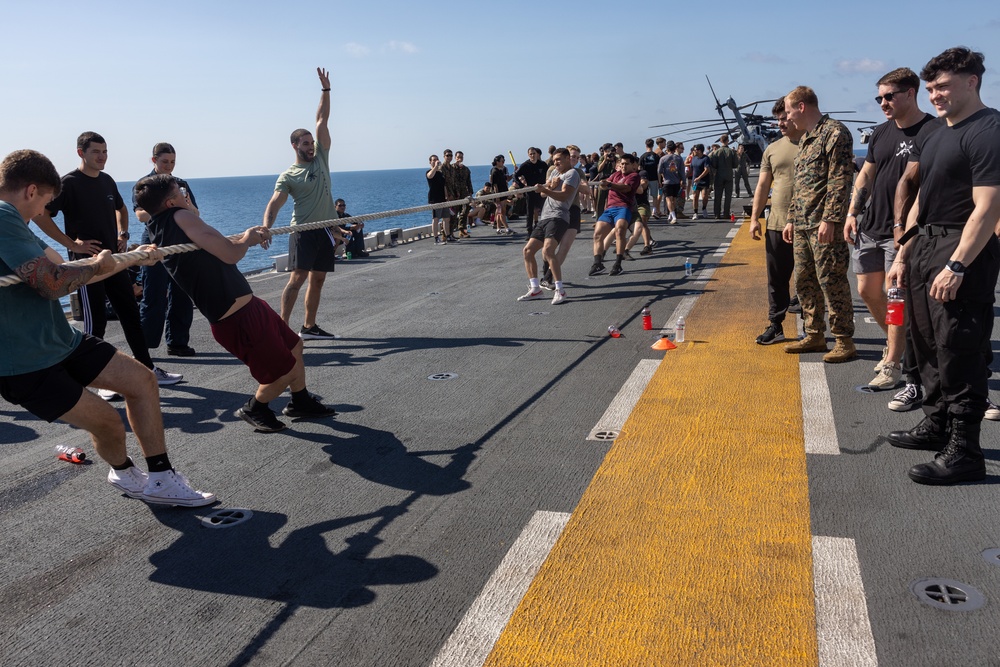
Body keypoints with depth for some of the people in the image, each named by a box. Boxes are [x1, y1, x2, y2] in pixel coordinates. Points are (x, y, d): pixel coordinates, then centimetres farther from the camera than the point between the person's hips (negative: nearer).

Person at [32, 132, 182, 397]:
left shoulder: (107, 181, 11)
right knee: (95, 320, -3)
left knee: (131, 313, 9)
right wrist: (70, 243, -18)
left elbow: (121, 208, 29)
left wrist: (123, 234, 13)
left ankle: (149, 370, 17)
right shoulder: (69, 183, -10)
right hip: (86, 261, -7)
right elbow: (39, 214, -18)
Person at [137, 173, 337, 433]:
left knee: (293, 344, 24)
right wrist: (246, 240, -1)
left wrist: (249, 237, 11)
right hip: (238, 317, -10)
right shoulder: (180, 216, -17)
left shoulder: (159, 229, 11)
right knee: (286, 370, 2)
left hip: (245, 305, 10)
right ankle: (254, 409, 24)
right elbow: (230, 254, -22)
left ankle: (301, 402, 39)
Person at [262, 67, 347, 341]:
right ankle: (283, 326, -10)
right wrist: (265, 228, -31)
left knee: (317, 279, 9)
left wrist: (325, 89, 4)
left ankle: (309, 327, 17)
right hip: (303, 231, -5)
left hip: (326, 230, 6)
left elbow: (322, 121, 7)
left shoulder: (320, 159, 10)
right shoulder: (288, 176, -3)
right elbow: (275, 204, -13)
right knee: (297, 278, -12)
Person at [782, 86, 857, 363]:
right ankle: (815, 335, 23)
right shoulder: (805, 138, 20)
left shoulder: (834, 132, -9)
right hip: (802, 225, 9)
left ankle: (844, 341, 3)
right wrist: (791, 219, 21)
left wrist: (829, 219, -21)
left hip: (824, 225, -9)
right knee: (804, 281, 12)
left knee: (831, 281, -6)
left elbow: (841, 180, -16)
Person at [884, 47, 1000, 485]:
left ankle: (964, 453, -2)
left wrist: (957, 266, -23)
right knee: (928, 343, 15)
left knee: (959, 354, -8)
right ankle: (936, 425, 29)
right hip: (925, 245, 9)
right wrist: (903, 254, 17)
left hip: (963, 252, -9)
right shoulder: (934, 136, 17)